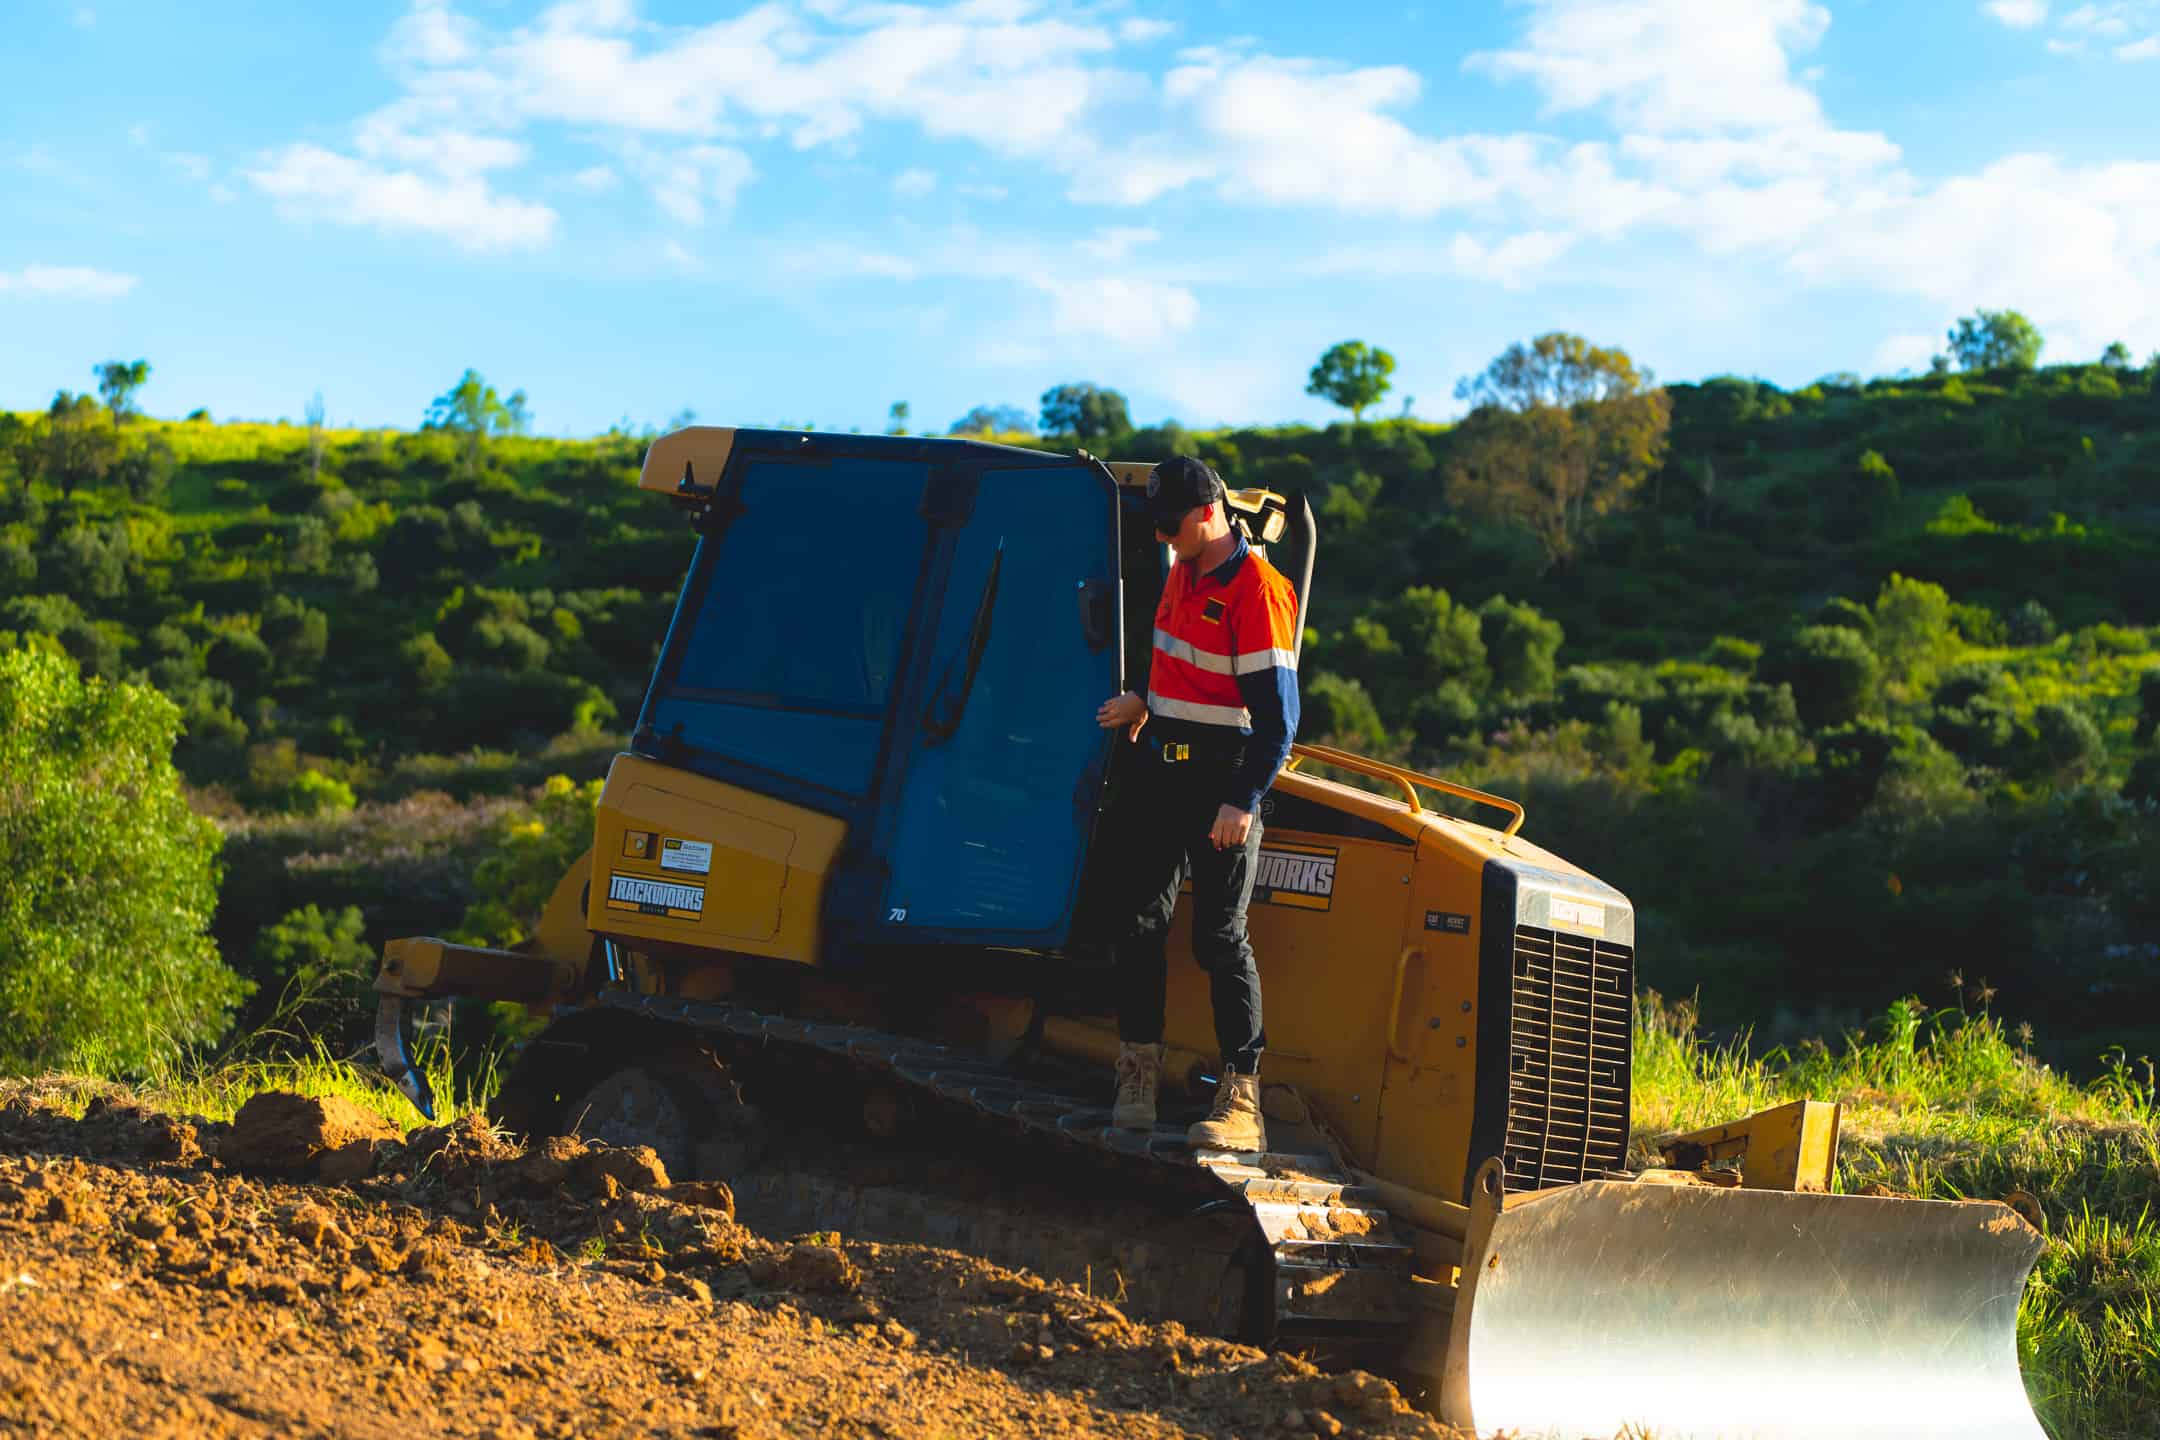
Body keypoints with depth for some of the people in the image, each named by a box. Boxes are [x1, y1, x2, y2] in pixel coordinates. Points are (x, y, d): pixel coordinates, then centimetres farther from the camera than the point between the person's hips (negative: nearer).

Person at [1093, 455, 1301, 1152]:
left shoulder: (1258, 590, -16)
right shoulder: (1183, 572, 12)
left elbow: (1278, 714, -19)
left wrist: (1243, 802, -23)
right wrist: (1146, 705, 18)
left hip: (1222, 780, -8)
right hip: (1160, 768, 8)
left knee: (1220, 936, -7)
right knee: (1141, 922, 6)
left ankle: (1241, 1098, -1)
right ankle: (1138, 1070, 16)